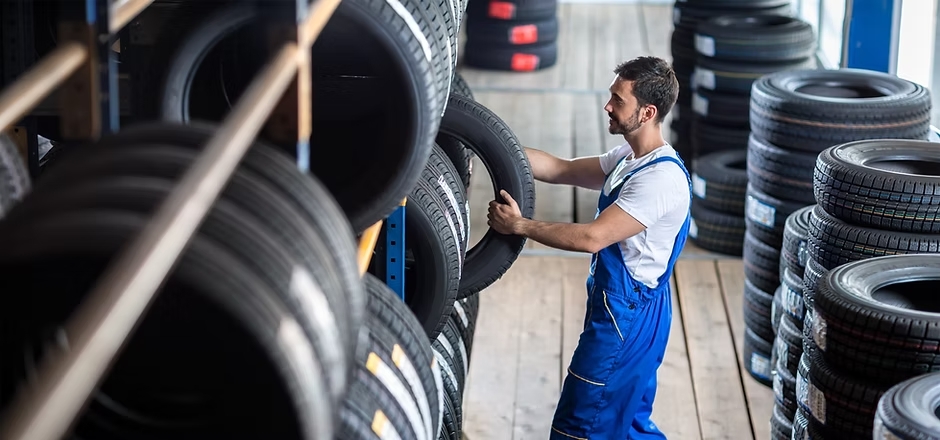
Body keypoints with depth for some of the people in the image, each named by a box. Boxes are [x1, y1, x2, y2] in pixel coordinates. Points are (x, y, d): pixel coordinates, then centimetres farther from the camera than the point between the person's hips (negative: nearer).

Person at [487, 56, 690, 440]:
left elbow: (591, 238, -27)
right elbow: (561, 169, 11)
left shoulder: (661, 178, -24)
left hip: (626, 315, -10)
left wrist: (519, 226, -19)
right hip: (629, 310, 10)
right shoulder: (630, 159, 8)